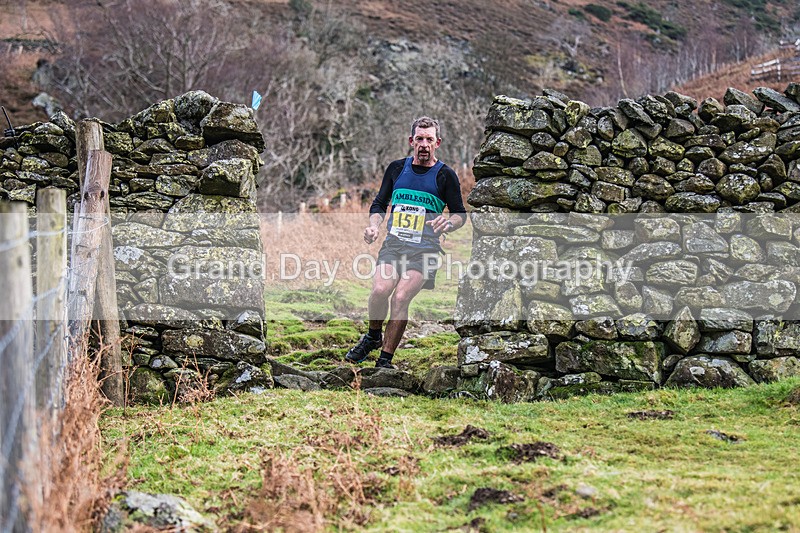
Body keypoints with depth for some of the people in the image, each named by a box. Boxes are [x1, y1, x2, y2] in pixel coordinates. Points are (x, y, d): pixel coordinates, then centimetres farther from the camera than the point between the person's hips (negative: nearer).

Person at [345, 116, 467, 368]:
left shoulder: (445, 175, 4)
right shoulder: (396, 168, 12)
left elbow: (461, 215, 7)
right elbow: (379, 203, 20)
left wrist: (448, 223, -16)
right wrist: (374, 225, 0)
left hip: (425, 249, -2)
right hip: (393, 243, 2)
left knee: (400, 298, -20)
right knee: (380, 290, -22)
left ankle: (385, 361, -9)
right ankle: (373, 336, 8)